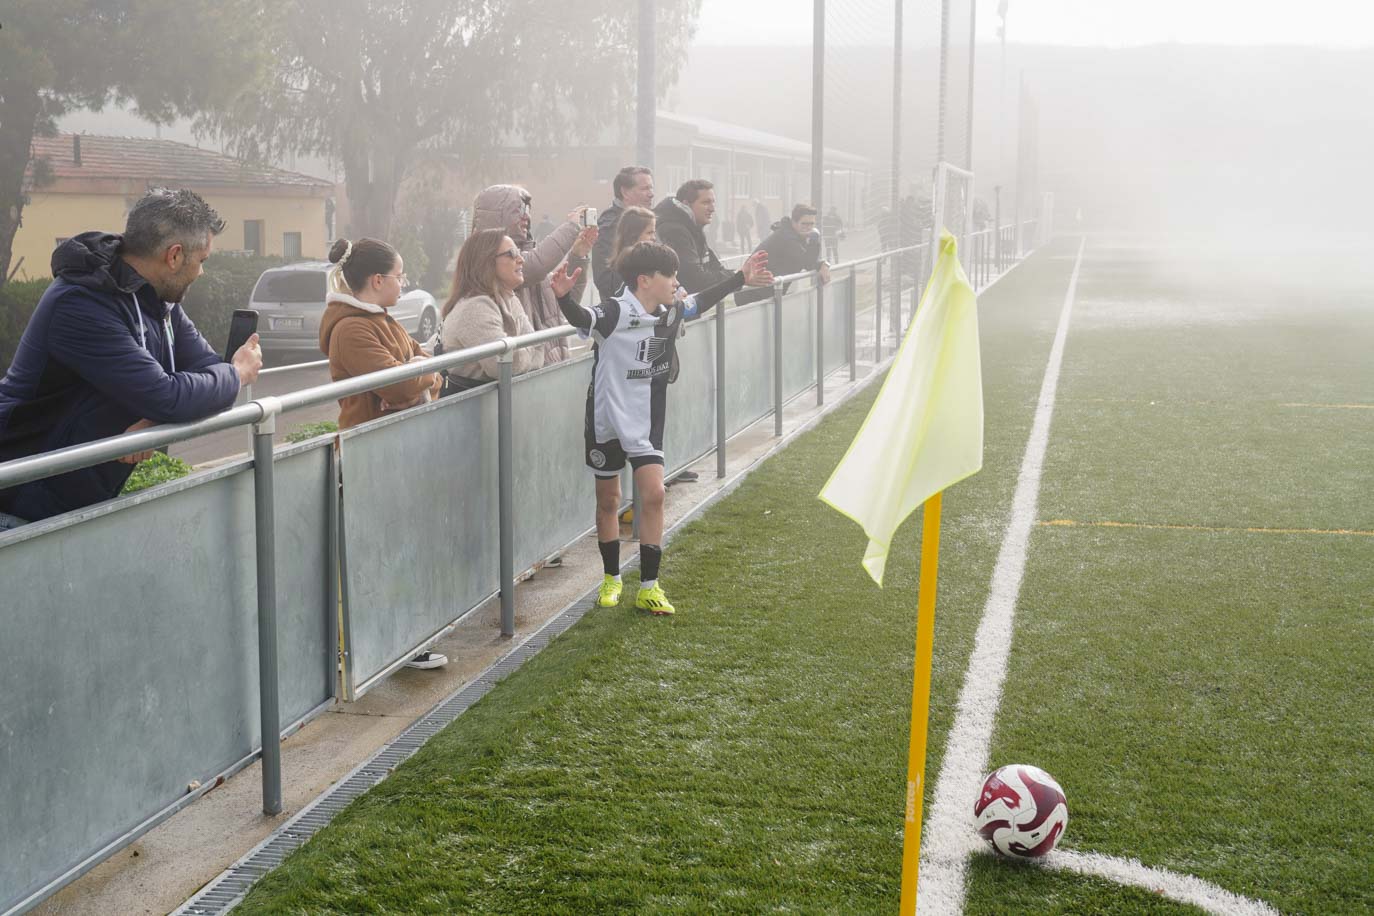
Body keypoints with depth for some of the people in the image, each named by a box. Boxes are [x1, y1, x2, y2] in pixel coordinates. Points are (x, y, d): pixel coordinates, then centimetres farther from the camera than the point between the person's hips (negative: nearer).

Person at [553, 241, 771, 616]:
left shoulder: (671, 313, 0)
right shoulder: (615, 312, -19)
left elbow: (700, 303, 18)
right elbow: (581, 319, -37)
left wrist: (741, 277, 23)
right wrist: (564, 297, -58)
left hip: (646, 423, 4)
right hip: (608, 420, -4)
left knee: (654, 494, -7)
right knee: (608, 500, 10)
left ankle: (648, 587, 1)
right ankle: (611, 578, 28)